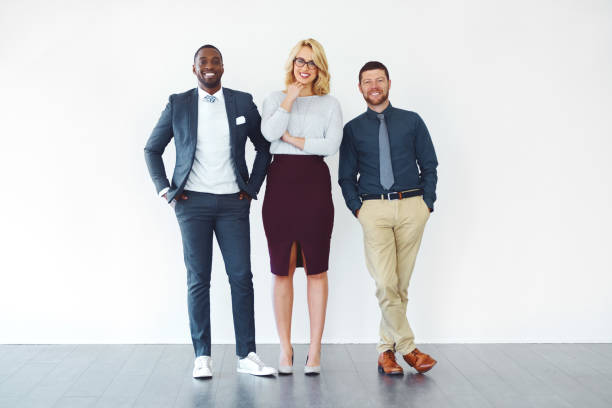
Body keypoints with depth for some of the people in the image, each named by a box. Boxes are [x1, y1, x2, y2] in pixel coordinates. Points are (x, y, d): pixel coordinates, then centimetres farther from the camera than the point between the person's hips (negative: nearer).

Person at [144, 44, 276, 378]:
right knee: (198, 279, 2)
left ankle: (246, 355, 6)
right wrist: (164, 189, 2)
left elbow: (265, 146, 15)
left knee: (241, 278, -1)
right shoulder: (177, 104, 5)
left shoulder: (243, 102, 7)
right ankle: (202, 357, 8)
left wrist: (252, 187, 6)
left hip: (233, 203, 1)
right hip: (193, 202, -1)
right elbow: (152, 149, 12)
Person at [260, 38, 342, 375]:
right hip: (281, 182, 1)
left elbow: (332, 144, -5)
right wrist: (289, 100, -6)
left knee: (316, 269, 0)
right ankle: (285, 349, 12)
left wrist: (294, 139, -5)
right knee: (282, 270, 3)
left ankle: (315, 350, 7)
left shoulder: (329, 104, 11)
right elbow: (269, 133, -7)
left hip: (315, 183, 0)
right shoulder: (275, 99, 12)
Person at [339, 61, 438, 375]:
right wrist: (357, 208, 0)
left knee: (401, 285, 3)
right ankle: (408, 348, 1)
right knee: (385, 284, -12)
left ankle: (387, 349, 14)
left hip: (411, 207, 1)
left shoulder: (412, 121, 10)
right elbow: (346, 176, 13)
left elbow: (429, 165, 11)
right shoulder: (353, 129, 11)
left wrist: (427, 203, 1)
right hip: (374, 210, -1)